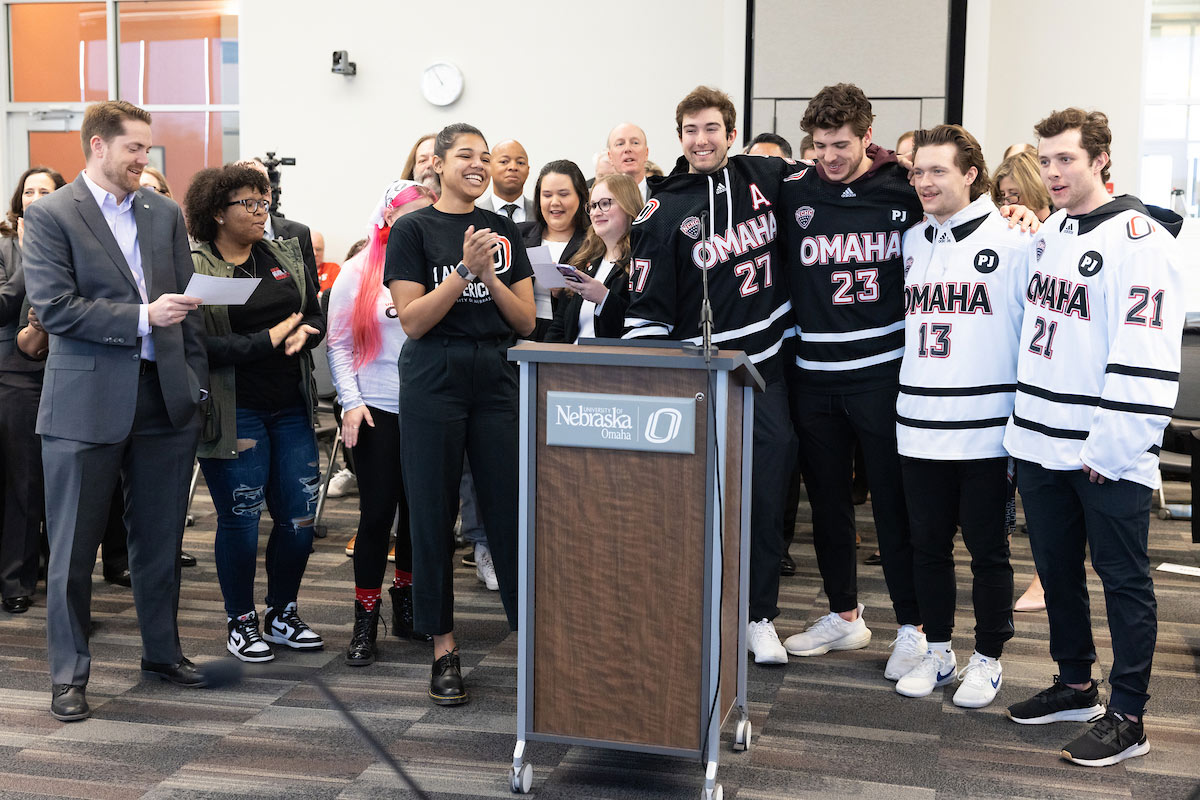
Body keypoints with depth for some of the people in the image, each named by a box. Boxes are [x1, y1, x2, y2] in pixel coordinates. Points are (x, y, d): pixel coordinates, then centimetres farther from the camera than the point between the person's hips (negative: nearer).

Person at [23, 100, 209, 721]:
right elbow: (53, 307, -13)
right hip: (86, 405, -4)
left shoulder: (165, 214, 11)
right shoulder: (49, 216, -3)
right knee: (73, 550, 4)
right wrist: (141, 317, -19)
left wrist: (196, 383, 9)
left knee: (161, 541, 14)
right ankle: (68, 674, 16)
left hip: (165, 401, 5)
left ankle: (162, 651, 29)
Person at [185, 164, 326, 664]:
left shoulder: (286, 256, 12)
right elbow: (197, 345, -16)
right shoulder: (193, 267, -7)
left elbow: (316, 317, 12)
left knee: (299, 517, 7)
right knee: (240, 519, 4)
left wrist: (301, 333, -11)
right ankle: (240, 622, 22)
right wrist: (267, 341, -18)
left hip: (290, 407, 6)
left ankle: (282, 615, 26)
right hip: (233, 412, -5)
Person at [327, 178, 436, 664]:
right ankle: (366, 621, 8)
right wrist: (352, 402, -6)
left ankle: (406, 603, 29)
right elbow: (339, 345, 3)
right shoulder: (358, 273, 2)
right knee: (378, 511, -2)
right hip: (376, 408, -2)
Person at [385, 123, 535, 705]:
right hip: (434, 378, -3)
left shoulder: (503, 230, 12)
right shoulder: (413, 229, 1)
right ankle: (443, 647, 14)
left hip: (498, 377, 3)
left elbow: (526, 320, 8)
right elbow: (412, 320, -8)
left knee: (512, 505, 0)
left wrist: (490, 276, -8)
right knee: (433, 510, 3)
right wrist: (464, 269, -15)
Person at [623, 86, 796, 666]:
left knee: (765, 497, 5)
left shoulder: (765, 178, 6)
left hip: (766, 368, 3)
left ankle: (759, 616, 19)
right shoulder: (662, 211, -3)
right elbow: (647, 309, -4)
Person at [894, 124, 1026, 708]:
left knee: (986, 548, 6)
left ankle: (987, 659, 21)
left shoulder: (1011, 243, -6)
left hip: (986, 432, -5)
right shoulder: (910, 242, 10)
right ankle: (938, 652, 27)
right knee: (927, 543, 12)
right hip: (920, 427, 5)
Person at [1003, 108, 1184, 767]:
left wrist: (1113, 447, -21)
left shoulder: (1139, 238, -13)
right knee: (1056, 566, 17)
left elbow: (1146, 359, -19)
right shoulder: (1046, 233, 13)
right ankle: (1075, 686, 33)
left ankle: (1127, 717, 13)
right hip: (1041, 441, 8)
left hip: (1109, 453, -8)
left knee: (1122, 577, 2)